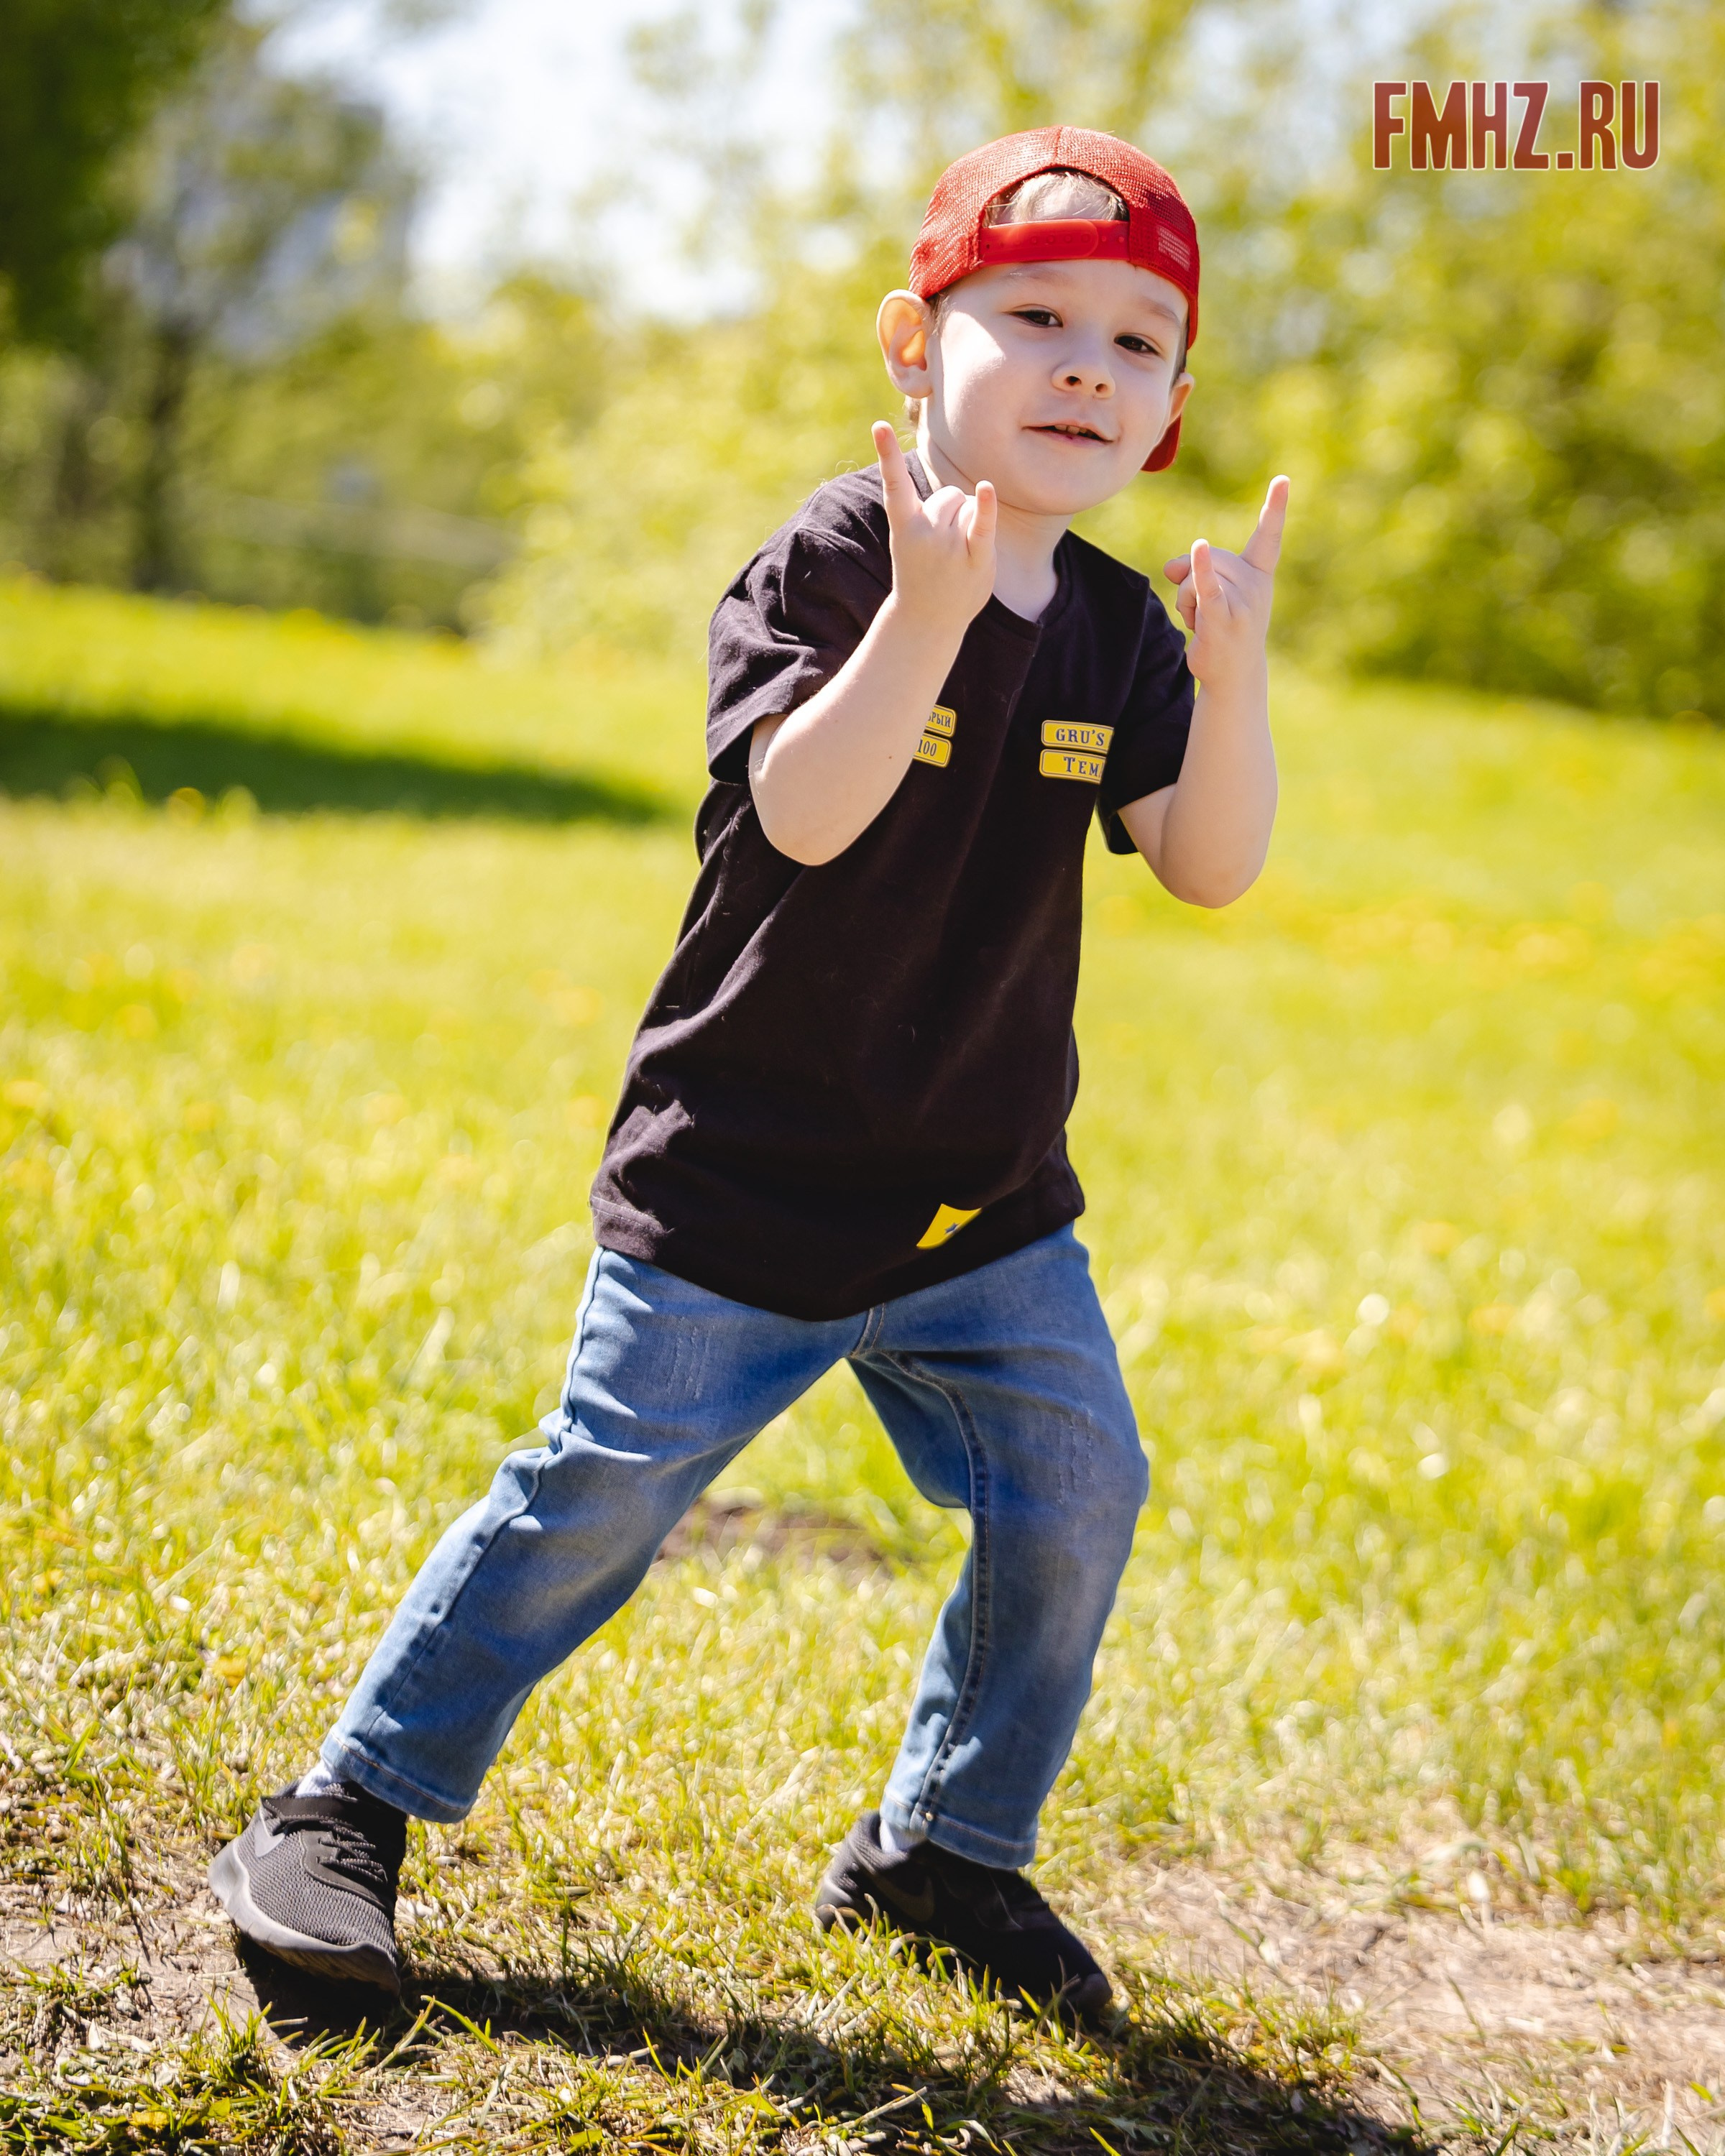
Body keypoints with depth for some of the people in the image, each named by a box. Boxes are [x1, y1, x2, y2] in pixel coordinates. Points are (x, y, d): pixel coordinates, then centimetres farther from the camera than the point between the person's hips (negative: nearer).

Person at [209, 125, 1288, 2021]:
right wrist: (925, 617, -42)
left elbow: (1211, 864, -8)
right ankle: (349, 1808, 15)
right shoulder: (833, 559, -15)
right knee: (600, 1490, -2)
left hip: (987, 1194, 5)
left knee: (1074, 1494, 3)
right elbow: (801, 812, -29)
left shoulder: (1115, 632, 2)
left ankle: (948, 1845, 24)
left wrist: (1231, 676, -25)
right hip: (743, 1173, -5)